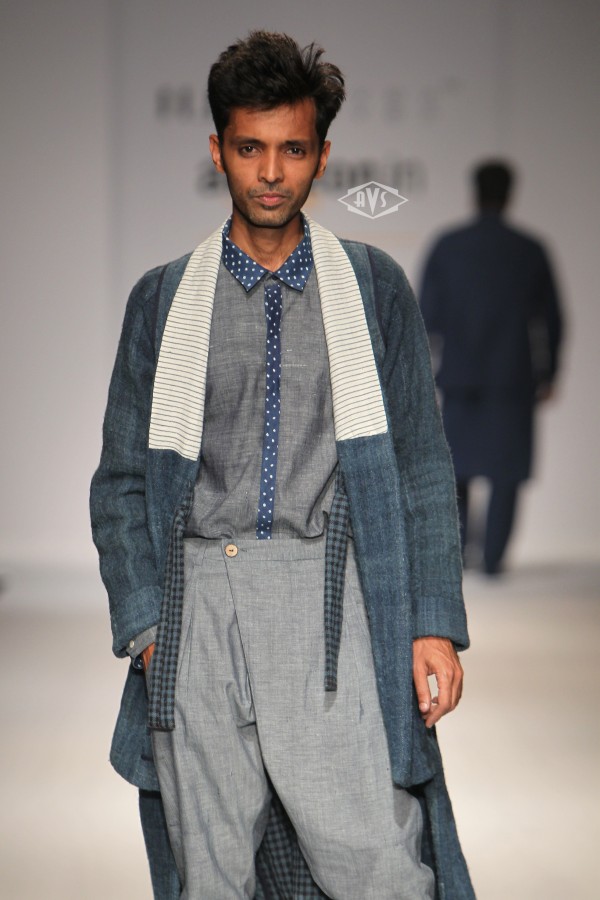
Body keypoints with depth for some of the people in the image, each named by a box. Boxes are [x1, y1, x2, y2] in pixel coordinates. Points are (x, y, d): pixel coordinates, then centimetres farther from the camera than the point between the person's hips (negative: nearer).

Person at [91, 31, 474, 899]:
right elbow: (122, 479, 14)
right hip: (196, 592, 2)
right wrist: (142, 622, 1)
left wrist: (434, 622, -1)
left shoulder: (374, 288, 11)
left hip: (325, 588, -1)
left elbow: (421, 465, 9)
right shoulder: (164, 299, 14)